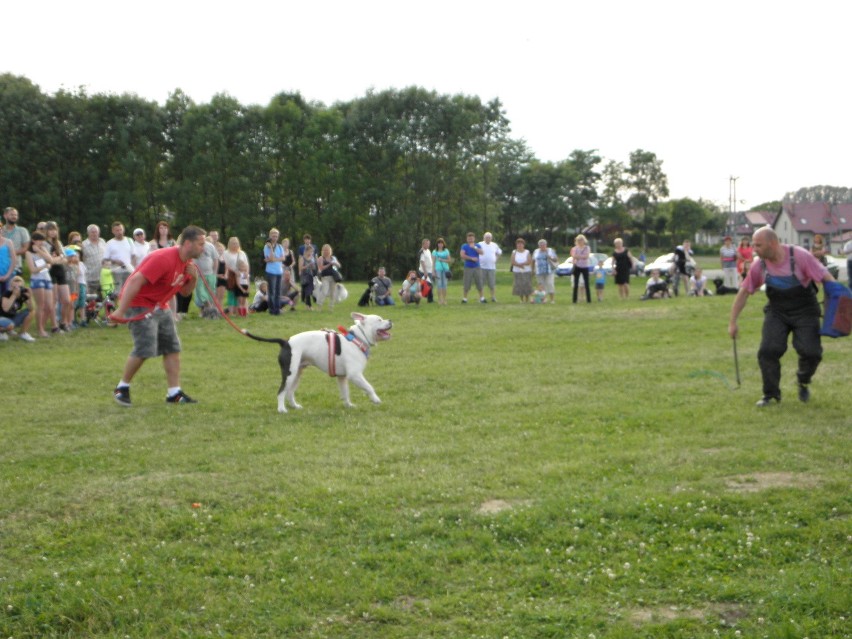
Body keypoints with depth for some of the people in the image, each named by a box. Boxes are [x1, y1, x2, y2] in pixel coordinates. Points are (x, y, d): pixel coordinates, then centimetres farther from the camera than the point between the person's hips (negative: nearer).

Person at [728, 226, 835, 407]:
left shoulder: (799, 256, -21)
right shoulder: (759, 266, -9)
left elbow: (826, 278, -17)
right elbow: (744, 292, 2)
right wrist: (733, 322, 3)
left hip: (804, 311, -3)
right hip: (777, 312, 3)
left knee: (811, 352, -13)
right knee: (768, 350, -14)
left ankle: (803, 383, 20)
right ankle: (771, 393, 5)